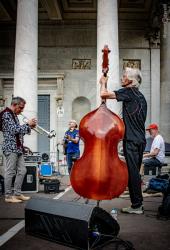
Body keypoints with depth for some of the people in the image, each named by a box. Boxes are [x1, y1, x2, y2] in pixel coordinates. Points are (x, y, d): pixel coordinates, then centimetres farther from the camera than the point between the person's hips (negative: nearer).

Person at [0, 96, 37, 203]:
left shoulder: (14, 115, 19)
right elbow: (14, 130, -18)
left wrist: (30, 127, 6)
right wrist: (27, 124, -10)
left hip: (18, 147, 9)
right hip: (10, 147, -9)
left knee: (22, 171, 9)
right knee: (10, 172, -3)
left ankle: (17, 193, 17)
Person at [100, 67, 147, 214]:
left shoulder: (128, 91, -9)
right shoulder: (140, 96, 18)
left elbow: (104, 94, -14)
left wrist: (104, 83, 4)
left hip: (131, 140, -9)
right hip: (140, 140, 9)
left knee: (132, 172, -4)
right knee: (135, 172, 14)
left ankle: (136, 206, 2)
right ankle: (138, 204, 22)